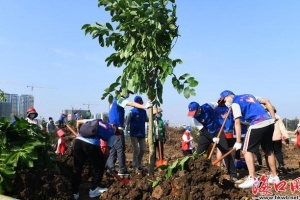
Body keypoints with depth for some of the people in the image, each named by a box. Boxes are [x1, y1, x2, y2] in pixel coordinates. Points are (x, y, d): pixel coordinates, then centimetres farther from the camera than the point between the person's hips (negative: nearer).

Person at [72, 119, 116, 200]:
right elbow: (107, 151, 14)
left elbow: (78, 122, 30)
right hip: (92, 144, -5)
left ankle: (75, 193, 28)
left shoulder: (97, 120, 31)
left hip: (78, 140, 5)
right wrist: (103, 162, 28)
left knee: (77, 168, 20)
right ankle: (93, 190, 28)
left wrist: (80, 133, 44)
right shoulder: (111, 133, 20)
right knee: (99, 167, 20)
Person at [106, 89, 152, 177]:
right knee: (120, 150, -4)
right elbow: (131, 104, -23)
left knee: (113, 150, 10)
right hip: (117, 129, -9)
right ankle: (122, 170, 1)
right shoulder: (119, 99, -8)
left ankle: (109, 168, 11)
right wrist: (145, 106, -32)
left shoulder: (115, 100, 20)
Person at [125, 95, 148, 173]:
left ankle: (139, 164, 27)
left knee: (142, 150, 8)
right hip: (134, 134, -5)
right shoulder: (132, 112, -10)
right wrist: (126, 132, -16)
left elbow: (146, 119, 18)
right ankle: (135, 167, 3)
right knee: (136, 150, -5)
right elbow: (127, 123, -9)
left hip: (142, 134, 5)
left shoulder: (144, 111, 5)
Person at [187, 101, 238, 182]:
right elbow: (203, 130, -23)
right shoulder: (195, 118, -19)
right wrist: (212, 138, -36)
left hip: (218, 132, 0)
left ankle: (233, 176, 4)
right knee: (199, 154, -3)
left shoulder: (208, 106, -19)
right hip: (206, 134, 0)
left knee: (226, 152, -2)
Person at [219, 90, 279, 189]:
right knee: (269, 151, 20)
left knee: (247, 150, 2)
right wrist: (273, 118, 20)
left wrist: (238, 142, -6)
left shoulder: (235, 103, 3)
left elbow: (237, 123, -6)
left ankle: (252, 178, -4)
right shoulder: (248, 96, 25)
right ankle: (274, 176, 29)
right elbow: (267, 102, 22)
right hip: (269, 122, 8)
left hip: (257, 124, -8)